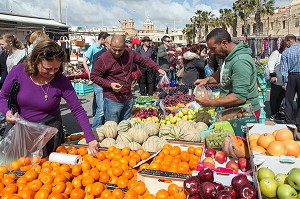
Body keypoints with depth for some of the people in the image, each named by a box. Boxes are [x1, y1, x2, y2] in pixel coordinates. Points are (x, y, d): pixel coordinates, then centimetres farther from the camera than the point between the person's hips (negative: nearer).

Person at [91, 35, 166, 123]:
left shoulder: (130, 53, 0)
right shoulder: (103, 59, -14)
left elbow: (144, 61, 14)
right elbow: (94, 76, -7)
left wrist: (158, 68, 6)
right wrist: (110, 84, -18)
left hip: (128, 98, 5)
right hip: (113, 100, -5)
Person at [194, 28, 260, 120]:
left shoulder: (240, 62, -26)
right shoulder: (229, 56, 6)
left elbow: (240, 97, -29)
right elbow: (223, 73, 24)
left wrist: (211, 103, -25)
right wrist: (207, 80, 4)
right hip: (233, 110, 9)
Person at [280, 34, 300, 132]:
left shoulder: (286, 52, -3)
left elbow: (284, 69, -5)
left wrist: (285, 82, -1)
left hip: (291, 77, 0)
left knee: (289, 101, 10)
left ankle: (289, 123, 15)